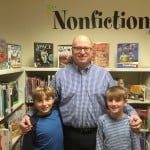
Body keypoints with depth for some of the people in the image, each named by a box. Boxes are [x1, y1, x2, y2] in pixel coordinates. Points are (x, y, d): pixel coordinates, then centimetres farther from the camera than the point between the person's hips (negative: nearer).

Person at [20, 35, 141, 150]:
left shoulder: (104, 74, 2)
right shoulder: (60, 75, 1)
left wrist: (131, 113, -10)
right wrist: (29, 116, -9)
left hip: (97, 135, 1)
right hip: (69, 135, 0)